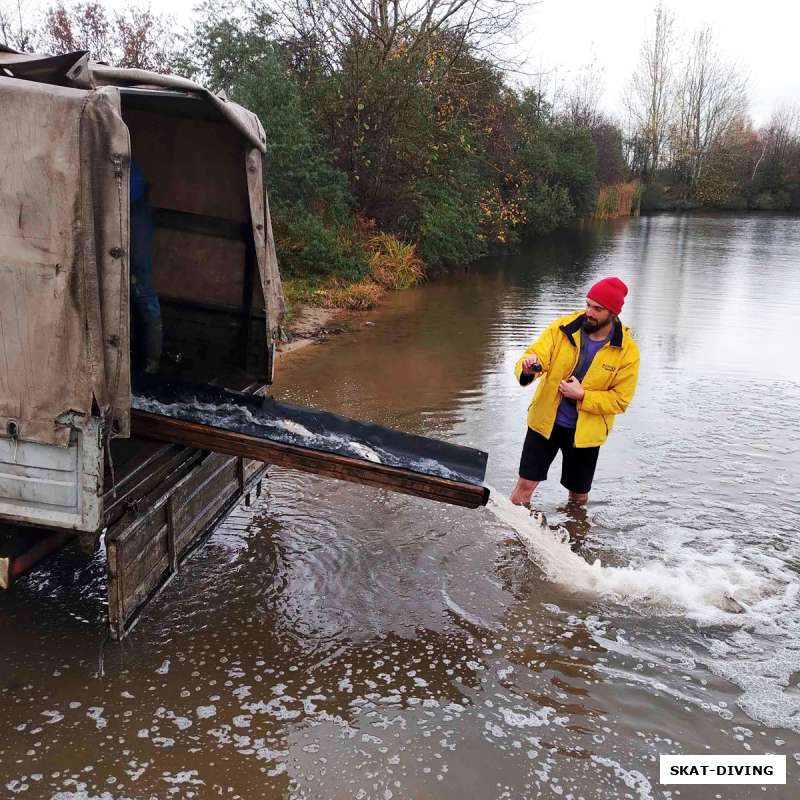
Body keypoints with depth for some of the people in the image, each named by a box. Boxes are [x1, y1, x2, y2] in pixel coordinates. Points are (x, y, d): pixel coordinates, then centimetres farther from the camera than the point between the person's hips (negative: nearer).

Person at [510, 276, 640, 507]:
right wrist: (528, 368, -41)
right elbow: (536, 354, -17)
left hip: (586, 431, 0)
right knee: (526, 484, 0)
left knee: (579, 496, 16)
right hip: (546, 421, 0)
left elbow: (620, 400, -11)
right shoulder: (563, 327, -11)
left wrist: (582, 395, -23)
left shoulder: (627, 351, -13)